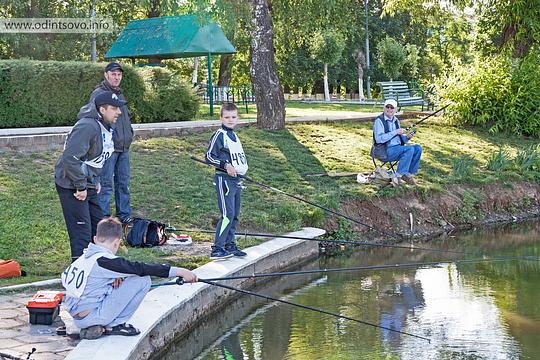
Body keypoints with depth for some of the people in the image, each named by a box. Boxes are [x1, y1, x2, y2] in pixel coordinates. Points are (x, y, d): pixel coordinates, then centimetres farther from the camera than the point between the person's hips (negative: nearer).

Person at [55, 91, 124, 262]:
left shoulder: (105, 128, 8)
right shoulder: (87, 127, -24)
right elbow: (70, 158, -32)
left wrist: (95, 181, 13)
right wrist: (81, 187, -25)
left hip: (88, 186, 10)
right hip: (72, 188, -10)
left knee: (99, 227, 18)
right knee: (82, 233, -11)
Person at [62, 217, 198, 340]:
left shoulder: (85, 257, 10)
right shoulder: (105, 261, -15)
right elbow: (142, 269, -16)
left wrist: (114, 277, -1)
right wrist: (180, 271, -14)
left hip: (76, 317, 8)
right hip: (90, 317, -8)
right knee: (142, 280, -8)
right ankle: (114, 325, -2)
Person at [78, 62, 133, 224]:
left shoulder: (120, 94, 17)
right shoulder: (99, 94, -12)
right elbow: (83, 115, -18)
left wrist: (129, 134, 21)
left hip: (123, 147, 8)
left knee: (123, 182, 14)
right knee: (106, 184, -4)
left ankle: (124, 214, 23)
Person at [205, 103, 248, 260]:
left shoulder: (234, 136, 18)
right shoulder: (219, 135, -9)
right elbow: (209, 156, -12)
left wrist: (243, 167, 13)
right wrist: (225, 165, -22)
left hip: (236, 179, 9)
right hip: (224, 179, -9)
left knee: (235, 215, 13)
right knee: (227, 214, -15)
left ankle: (230, 245, 22)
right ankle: (217, 249, -14)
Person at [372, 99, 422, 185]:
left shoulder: (396, 120, 16)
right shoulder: (379, 121, -8)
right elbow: (378, 139, -21)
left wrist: (407, 137, -1)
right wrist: (395, 132, -22)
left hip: (398, 148, 8)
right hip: (386, 151, -8)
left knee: (418, 148, -12)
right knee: (409, 149, -27)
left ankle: (409, 174, -7)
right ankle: (399, 175, -20)